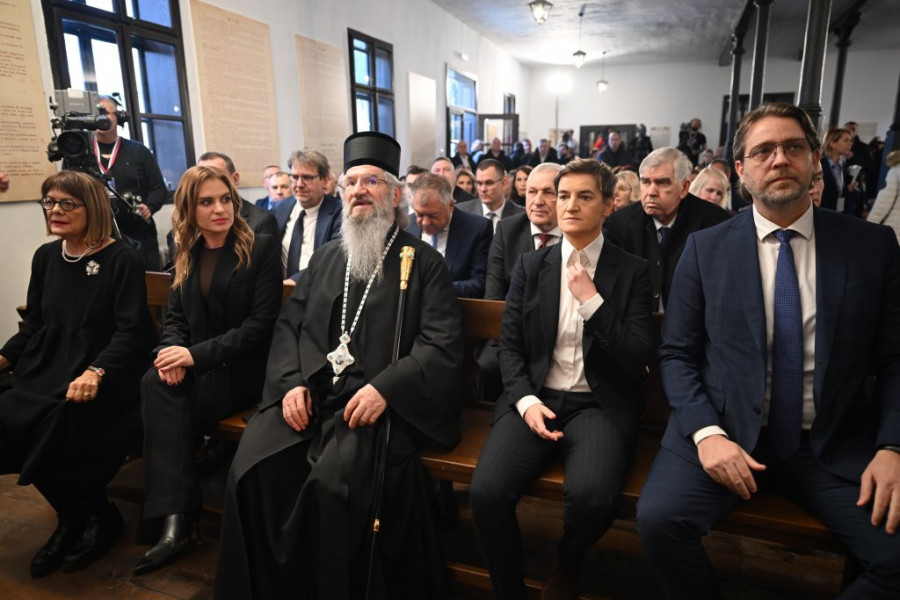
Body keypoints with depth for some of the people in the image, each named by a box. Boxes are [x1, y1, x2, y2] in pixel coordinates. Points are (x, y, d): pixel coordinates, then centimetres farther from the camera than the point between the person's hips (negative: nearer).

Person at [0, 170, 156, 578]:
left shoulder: (122, 261, -6)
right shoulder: (45, 257, 13)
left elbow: (130, 331, -13)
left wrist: (96, 372, -28)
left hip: (102, 372, -6)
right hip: (48, 366, 6)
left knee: (60, 422, -28)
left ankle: (97, 517, 2)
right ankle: (73, 515, 4)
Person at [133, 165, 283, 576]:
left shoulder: (261, 249, -5)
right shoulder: (187, 255, 13)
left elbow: (260, 323, -12)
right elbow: (175, 318, 12)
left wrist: (197, 354, -19)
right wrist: (170, 351, -11)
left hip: (243, 371, -5)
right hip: (197, 370, 5)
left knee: (162, 393, -27)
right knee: (156, 384, -27)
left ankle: (177, 520, -18)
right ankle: (176, 517, -22)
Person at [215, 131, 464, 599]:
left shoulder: (423, 261, 4)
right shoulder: (325, 258, 20)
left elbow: (443, 344, -6)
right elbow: (289, 325, 15)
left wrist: (385, 388, -19)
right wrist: (290, 382, -3)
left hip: (380, 401, -4)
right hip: (309, 394, 5)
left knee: (332, 482, -28)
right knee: (250, 471, -16)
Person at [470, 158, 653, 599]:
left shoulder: (632, 271, 4)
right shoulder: (530, 266, 10)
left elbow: (638, 359, -3)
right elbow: (509, 346, 7)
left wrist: (592, 301, -12)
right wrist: (526, 401, -10)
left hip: (598, 405, -1)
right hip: (535, 398, 2)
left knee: (592, 495, -31)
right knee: (486, 492, -25)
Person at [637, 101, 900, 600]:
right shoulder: (705, 248, 2)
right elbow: (676, 353, 1)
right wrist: (706, 432, -13)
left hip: (836, 446, 2)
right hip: (726, 430, -1)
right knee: (658, 518, -24)